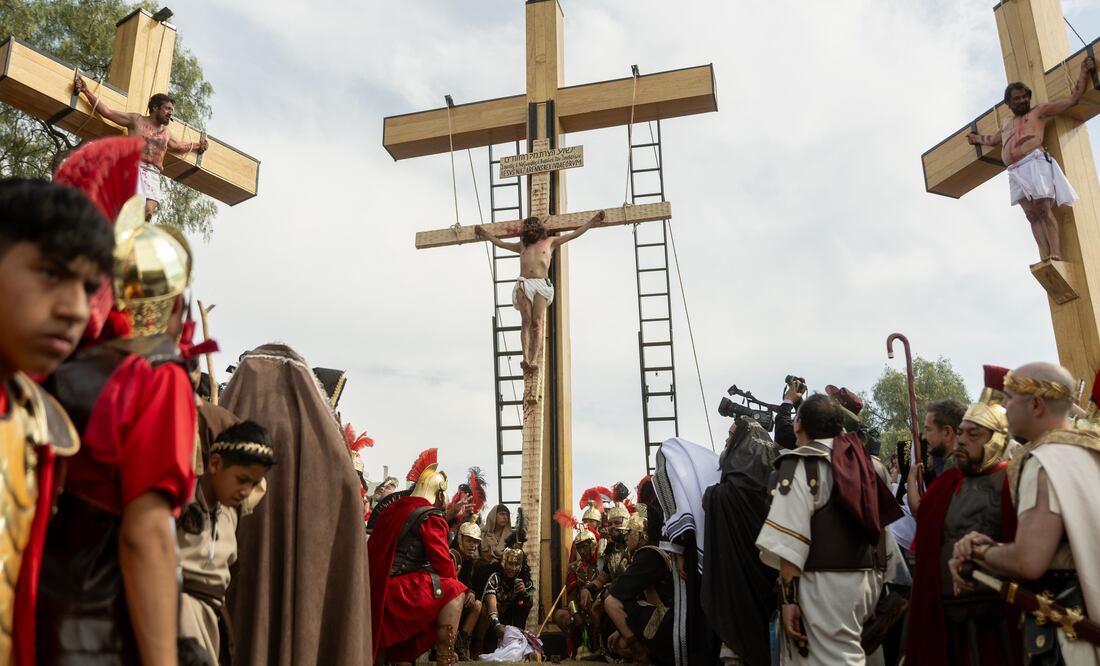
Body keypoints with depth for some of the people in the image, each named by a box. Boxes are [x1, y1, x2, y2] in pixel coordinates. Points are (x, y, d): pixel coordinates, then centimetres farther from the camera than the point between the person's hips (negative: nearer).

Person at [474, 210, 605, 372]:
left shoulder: (550, 241, 22)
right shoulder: (522, 245, 29)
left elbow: (574, 234, 21)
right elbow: (500, 243, 40)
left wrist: (593, 220, 18)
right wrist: (486, 234, 39)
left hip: (541, 284, -2)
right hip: (523, 284, 2)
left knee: (537, 323, -15)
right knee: (526, 321, -14)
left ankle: (535, 359, -26)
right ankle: (525, 357, -25)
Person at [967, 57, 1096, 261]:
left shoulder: (1039, 111, 17)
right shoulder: (1006, 124, 33)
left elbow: (1072, 100, 13)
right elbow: (993, 139, 53)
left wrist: (1083, 72, 8)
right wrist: (975, 138, 66)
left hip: (1035, 163, -5)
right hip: (1016, 172, 5)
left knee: (1044, 210, -17)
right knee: (1032, 215, -9)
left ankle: (1056, 255, -25)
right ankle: (1045, 258, -19)